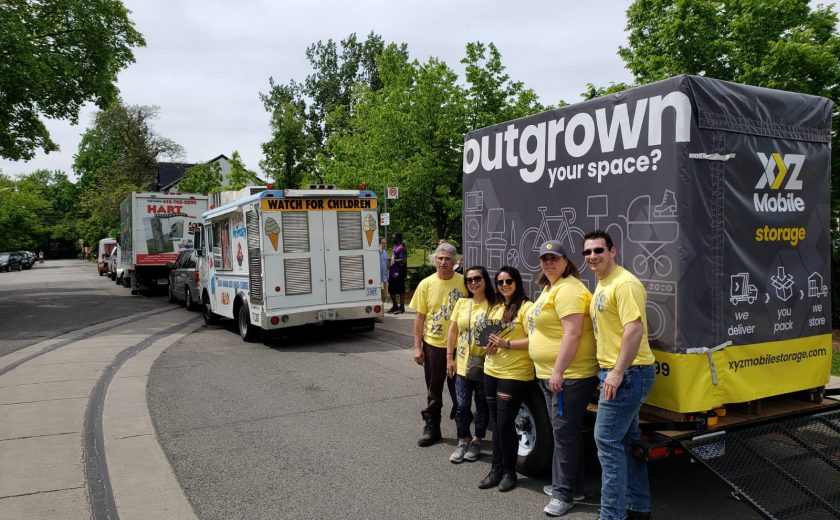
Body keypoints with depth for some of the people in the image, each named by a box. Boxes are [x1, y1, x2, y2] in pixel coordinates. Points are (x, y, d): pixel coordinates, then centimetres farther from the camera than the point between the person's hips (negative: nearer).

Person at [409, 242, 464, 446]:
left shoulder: (463, 282, -6)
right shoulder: (426, 284, -2)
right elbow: (419, 317, 1)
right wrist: (417, 347, -2)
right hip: (433, 345, 1)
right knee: (433, 391, 14)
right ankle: (431, 428, 28)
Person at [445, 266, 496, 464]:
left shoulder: (493, 304, -7)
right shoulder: (461, 303, 6)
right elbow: (452, 331, 8)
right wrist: (449, 357, 5)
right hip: (462, 363, 3)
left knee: (482, 405, 11)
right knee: (461, 405, 4)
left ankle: (477, 441, 27)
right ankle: (462, 441, 22)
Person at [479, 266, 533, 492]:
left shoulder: (526, 307, -9)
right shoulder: (495, 309, 16)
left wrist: (507, 344, -20)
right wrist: (489, 346, 4)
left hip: (515, 374, -7)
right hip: (491, 371, 7)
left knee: (505, 424, -3)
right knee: (498, 424, 13)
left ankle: (509, 471, 15)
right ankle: (497, 469, 22)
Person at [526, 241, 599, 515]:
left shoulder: (568, 289, -16)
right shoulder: (550, 288, 17)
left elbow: (573, 333, -24)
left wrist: (558, 372, -25)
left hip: (569, 375, -11)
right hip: (550, 374, 11)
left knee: (564, 433, -3)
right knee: (566, 432, 19)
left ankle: (563, 494, 8)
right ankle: (573, 485, 31)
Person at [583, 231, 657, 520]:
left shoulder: (624, 284, -17)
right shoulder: (602, 285, 15)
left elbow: (635, 329, -26)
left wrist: (617, 372, -26)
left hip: (627, 373, -11)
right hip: (614, 371, 11)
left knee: (607, 440, -7)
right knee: (627, 440, 16)